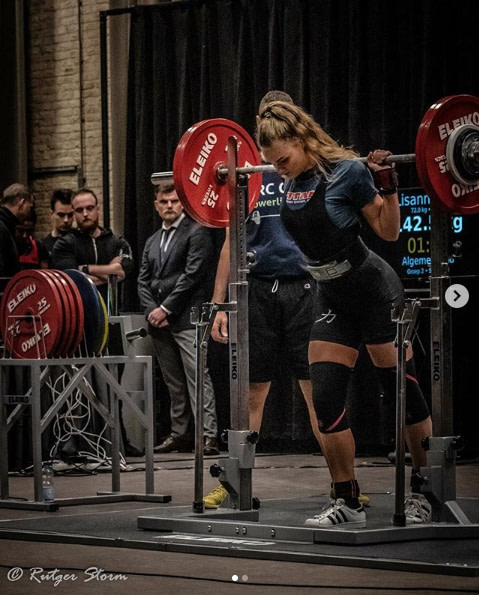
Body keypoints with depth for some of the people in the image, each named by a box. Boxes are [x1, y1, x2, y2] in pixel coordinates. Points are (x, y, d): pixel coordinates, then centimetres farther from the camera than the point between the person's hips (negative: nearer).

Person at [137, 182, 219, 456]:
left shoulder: (197, 232, -1)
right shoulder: (152, 241, 21)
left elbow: (193, 274, -10)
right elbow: (144, 280, 16)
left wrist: (165, 309, -11)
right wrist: (152, 311, -2)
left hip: (186, 320, -7)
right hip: (159, 321, 7)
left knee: (196, 376, -13)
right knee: (174, 382, 9)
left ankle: (209, 435, -17)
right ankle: (180, 434, 12)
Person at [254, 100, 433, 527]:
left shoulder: (347, 171, -18)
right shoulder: (291, 181, 0)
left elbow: (389, 231, -12)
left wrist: (387, 184, -26)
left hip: (375, 295, -7)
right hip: (334, 301, 7)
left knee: (405, 396, 1)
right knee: (325, 401, -1)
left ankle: (424, 494, 13)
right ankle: (347, 503, 6)